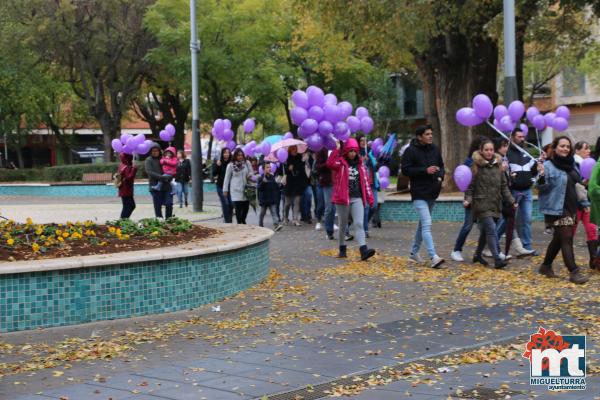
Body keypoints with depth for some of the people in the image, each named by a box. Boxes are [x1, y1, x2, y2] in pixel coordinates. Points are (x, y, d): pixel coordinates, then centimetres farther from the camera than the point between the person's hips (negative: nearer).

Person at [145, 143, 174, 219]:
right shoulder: (148, 160, 3)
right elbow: (150, 172, -10)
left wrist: (169, 177, -7)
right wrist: (162, 177, -18)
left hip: (166, 186, 3)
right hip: (155, 186, -3)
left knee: (169, 204, -5)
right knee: (158, 207, -1)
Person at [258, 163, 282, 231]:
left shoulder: (272, 177, 7)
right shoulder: (261, 178, -8)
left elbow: (276, 187, 18)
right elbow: (259, 188, -21)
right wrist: (263, 182, -33)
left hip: (272, 199, 3)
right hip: (264, 199, -3)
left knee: (274, 212, -8)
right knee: (262, 213, 11)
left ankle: (276, 224, -18)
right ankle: (260, 225, 26)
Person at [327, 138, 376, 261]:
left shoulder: (360, 164, 11)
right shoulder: (340, 162, -2)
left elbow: (365, 181, 13)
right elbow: (330, 163, -25)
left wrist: (370, 197, 10)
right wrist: (336, 149, -23)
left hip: (357, 198, 3)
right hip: (342, 198, -2)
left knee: (359, 224, -10)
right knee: (342, 225, 8)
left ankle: (364, 250, -22)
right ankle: (342, 249, 24)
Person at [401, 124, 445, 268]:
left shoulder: (434, 149, 9)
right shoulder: (410, 151, -9)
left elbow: (441, 166, 19)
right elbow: (405, 169, -12)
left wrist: (440, 176, -3)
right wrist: (425, 170, -20)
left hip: (432, 192, 7)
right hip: (419, 193, -7)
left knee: (423, 224, 17)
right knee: (427, 224, -15)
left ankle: (414, 253, 31)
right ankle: (433, 257, -21)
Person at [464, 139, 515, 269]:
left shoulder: (498, 165, 10)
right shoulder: (476, 166, -4)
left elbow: (504, 186, 14)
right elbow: (470, 186, -2)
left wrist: (511, 200, 7)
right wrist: (468, 199, -16)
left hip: (495, 204, 5)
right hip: (481, 204, -5)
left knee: (485, 232, 13)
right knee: (491, 230, -15)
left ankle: (478, 255, 31)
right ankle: (497, 259, -18)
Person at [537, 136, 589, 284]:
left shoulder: (571, 164, 12)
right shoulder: (549, 165, -11)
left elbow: (578, 185, 21)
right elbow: (541, 187, -16)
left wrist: (584, 202, 19)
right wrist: (542, 177, -36)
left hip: (571, 208, 8)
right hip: (557, 209, -8)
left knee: (558, 238, 14)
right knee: (566, 239, -10)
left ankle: (546, 266, 28)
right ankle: (574, 272, -10)